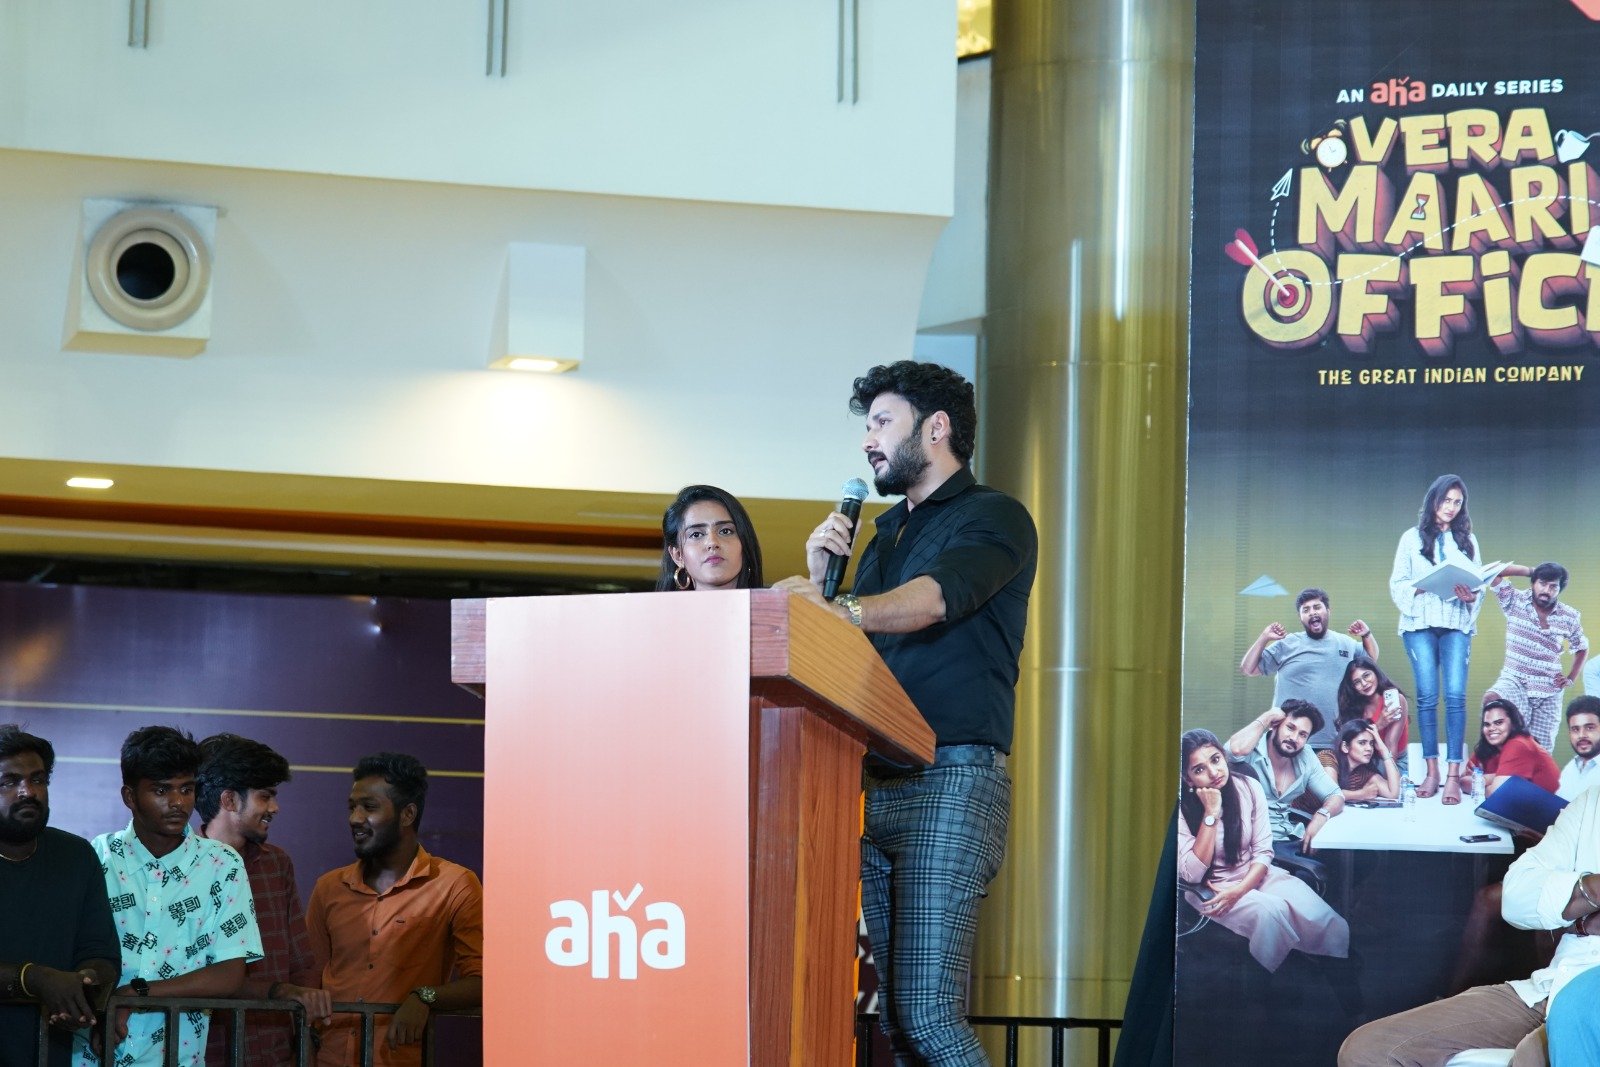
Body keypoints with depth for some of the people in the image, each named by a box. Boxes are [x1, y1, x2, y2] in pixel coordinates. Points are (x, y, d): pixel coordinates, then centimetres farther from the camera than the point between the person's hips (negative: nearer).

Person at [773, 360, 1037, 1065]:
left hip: (952, 777, -8)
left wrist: (837, 610, -37)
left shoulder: (994, 518, 1)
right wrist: (822, 577, 7)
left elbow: (936, 597, -21)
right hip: (875, 788, 8)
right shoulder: (887, 530, 25)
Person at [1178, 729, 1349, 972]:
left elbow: (1263, 852, -2)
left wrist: (1240, 890, -21)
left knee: (1334, 927, -23)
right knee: (1271, 913, -36)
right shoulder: (1181, 807, -13)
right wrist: (1211, 814, -23)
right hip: (1210, 887, -3)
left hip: (1255, 875, 3)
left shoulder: (1248, 788, -6)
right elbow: (1192, 874, -19)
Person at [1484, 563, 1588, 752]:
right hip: (1515, 680, -2)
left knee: (1541, 751, -2)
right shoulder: (1515, 601, -2)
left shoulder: (1570, 617, 4)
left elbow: (1582, 648, 21)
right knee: (1492, 699, -35)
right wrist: (1529, 572, -7)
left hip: (1548, 693, 2)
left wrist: (1571, 678, 9)